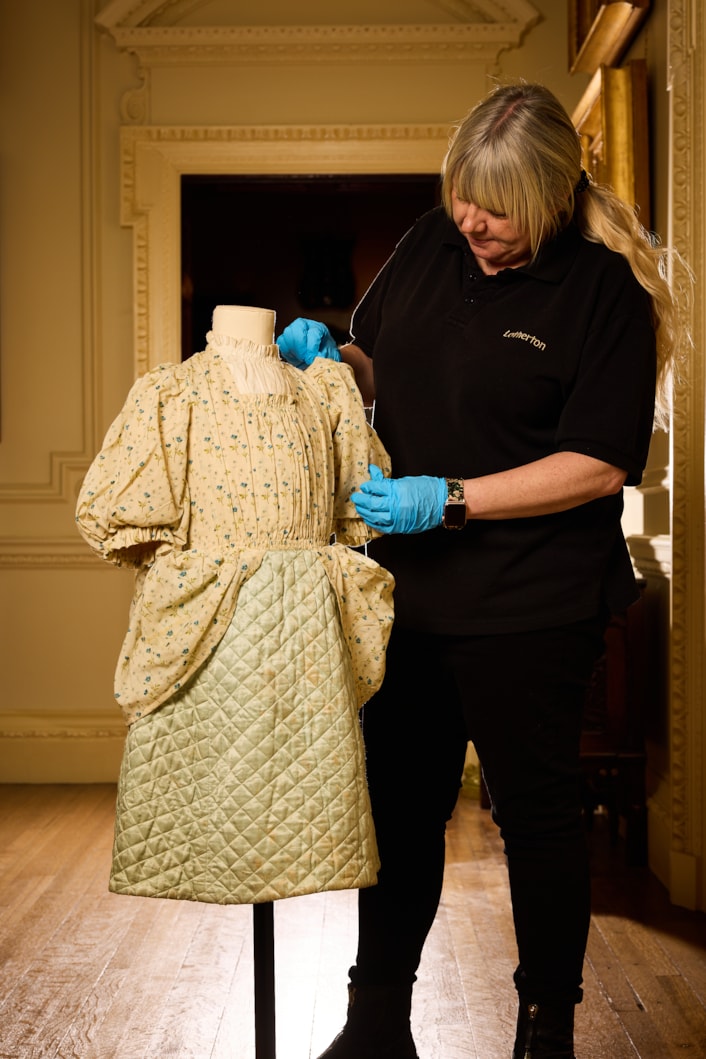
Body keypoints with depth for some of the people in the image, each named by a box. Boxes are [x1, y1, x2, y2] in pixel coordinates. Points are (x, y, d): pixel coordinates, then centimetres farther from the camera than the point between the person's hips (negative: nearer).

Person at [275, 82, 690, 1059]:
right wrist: (331, 359, -4)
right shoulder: (431, 245, 5)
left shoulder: (606, 290, -12)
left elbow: (599, 465, -16)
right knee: (399, 808, 14)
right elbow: (377, 368, 19)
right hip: (407, 589, 6)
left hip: (527, 609, -5)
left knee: (536, 814, 8)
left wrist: (448, 498, -20)